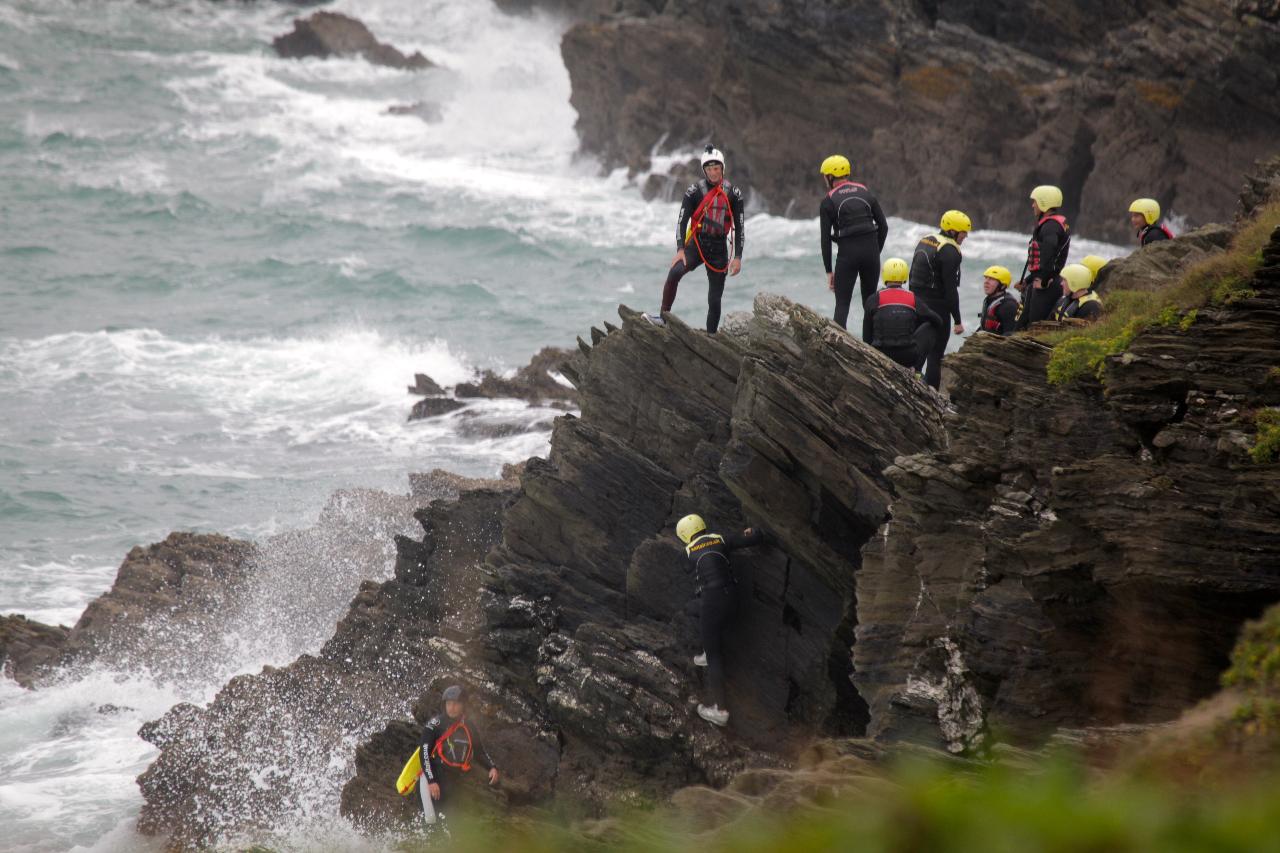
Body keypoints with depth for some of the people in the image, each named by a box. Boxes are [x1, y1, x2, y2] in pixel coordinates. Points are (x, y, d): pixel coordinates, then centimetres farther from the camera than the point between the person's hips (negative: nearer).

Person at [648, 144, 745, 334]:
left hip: (719, 250, 1)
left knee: (715, 300, 1)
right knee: (675, 272, -31)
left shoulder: (733, 193, 1)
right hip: (696, 245, -1)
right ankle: (663, 318, -24)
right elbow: (681, 220, -6)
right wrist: (680, 250, -19)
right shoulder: (695, 191, -2)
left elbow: (739, 227, 5)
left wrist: (737, 257, 0)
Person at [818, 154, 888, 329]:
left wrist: (828, 271, 4)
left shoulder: (828, 203, 1)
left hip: (847, 253, -3)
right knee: (870, 302, 15)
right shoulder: (866, 193, 12)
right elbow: (883, 226, 11)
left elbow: (825, 239, 0)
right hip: (871, 249, 3)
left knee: (842, 304, 3)